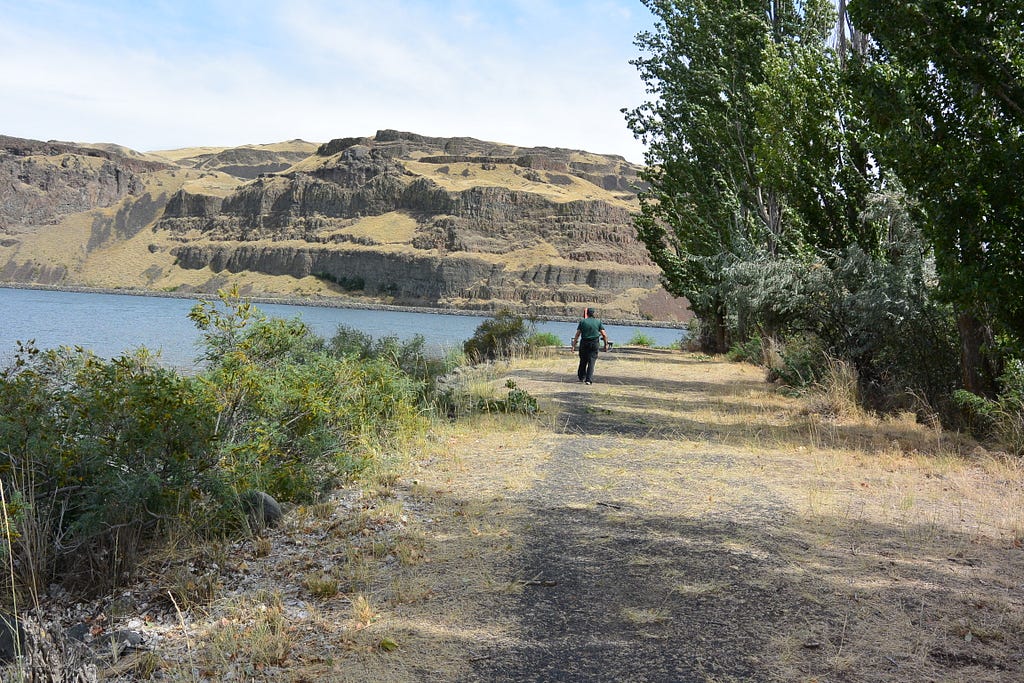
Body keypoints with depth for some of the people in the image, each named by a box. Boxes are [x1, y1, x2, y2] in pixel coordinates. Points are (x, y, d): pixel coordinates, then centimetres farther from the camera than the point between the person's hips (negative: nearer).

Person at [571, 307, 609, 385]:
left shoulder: (582, 322, 1)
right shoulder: (598, 322, 3)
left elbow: (577, 334, -3)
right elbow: (604, 335, -1)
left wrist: (574, 345, -1)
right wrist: (606, 344, 9)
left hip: (584, 343, 1)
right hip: (594, 344, -1)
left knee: (583, 361, 16)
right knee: (592, 361, 1)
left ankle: (581, 377, 29)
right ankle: (589, 379, -7)